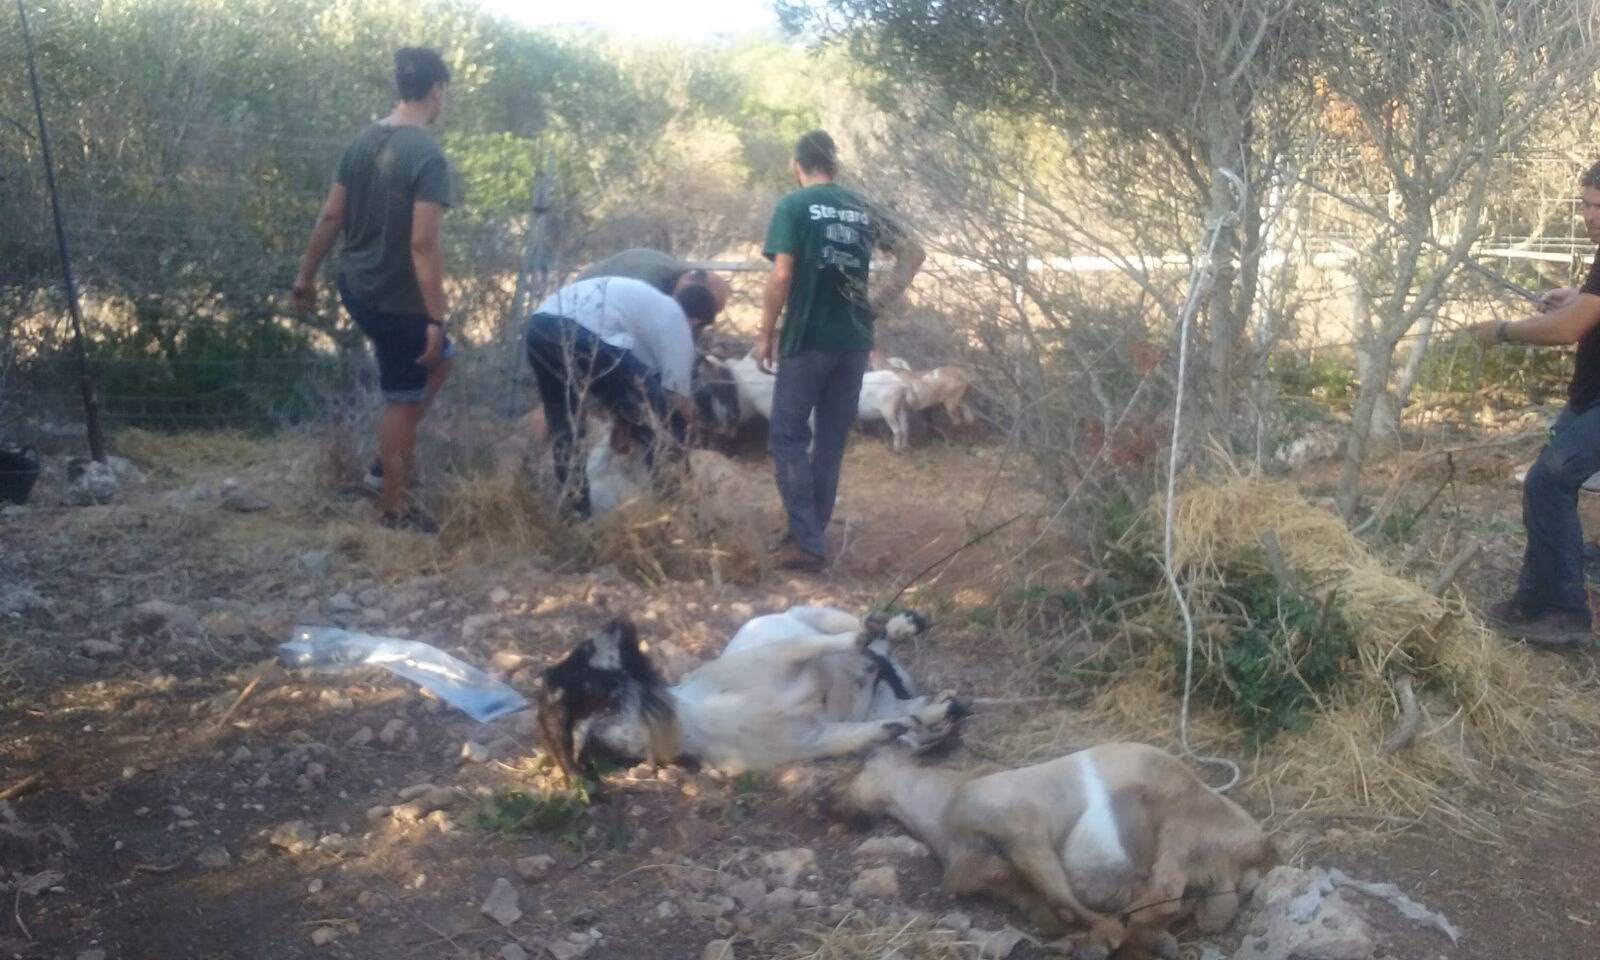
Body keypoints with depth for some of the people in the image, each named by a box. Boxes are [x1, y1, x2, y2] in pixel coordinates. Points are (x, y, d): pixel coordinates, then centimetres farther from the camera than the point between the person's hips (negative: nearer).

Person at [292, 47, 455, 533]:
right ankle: (395, 508, 18)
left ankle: (393, 455, 29)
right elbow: (423, 243, -25)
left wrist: (305, 278, 17)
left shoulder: (363, 141, 5)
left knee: (440, 359, 26)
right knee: (402, 400, 6)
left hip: (355, 287, 9)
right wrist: (436, 318, -22)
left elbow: (330, 217, 9)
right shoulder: (428, 155, -20)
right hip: (397, 299, -8)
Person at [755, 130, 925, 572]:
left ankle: (807, 543, -4)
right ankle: (811, 533, 20)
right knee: (831, 441, 12)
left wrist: (765, 336, -6)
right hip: (854, 341, 5)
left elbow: (781, 276, -13)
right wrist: (880, 301, 10)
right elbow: (913, 252, 12)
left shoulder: (793, 205, -5)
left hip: (807, 340, -5)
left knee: (789, 437, 3)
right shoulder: (861, 208, 11)